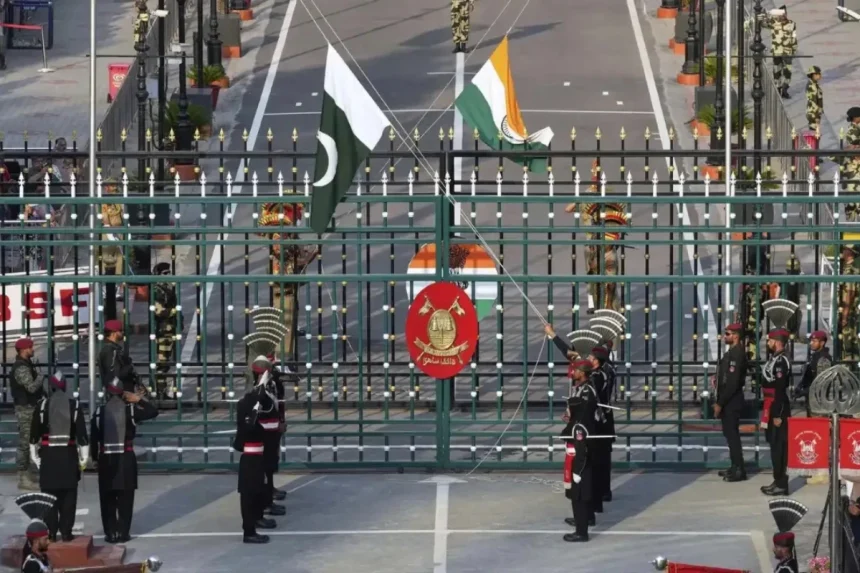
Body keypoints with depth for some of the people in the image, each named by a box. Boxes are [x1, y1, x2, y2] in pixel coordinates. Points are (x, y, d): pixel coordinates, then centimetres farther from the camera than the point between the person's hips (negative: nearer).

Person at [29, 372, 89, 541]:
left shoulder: (42, 405, -1)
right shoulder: (75, 405, -1)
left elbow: (34, 433, 2)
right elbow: (82, 432, -1)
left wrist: (35, 456, 11)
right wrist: (84, 457, 6)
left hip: (48, 454, 0)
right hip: (69, 454, 0)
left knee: (49, 494, 5)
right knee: (68, 495, 6)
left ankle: (51, 532, 4)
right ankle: (66, 532, 5)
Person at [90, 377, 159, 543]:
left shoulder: (99, 411, -3)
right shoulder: (130, 410, -5)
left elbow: (93, 437, -1)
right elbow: (154, 412, 4)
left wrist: (95, 457, 11)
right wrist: (139, 400, 11)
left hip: (106, 458, 0)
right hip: (126, 458, 0)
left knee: (107, 498, 7)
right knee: (125, 498, 5)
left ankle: (110, 532, 6)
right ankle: (124, 532, 5)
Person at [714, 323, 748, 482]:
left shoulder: (737, 354, -18)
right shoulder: (732, 352, 13)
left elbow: (733, 382, -23)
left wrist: (720, 403, -20)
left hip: (731, 401, -10)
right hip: (728, 401, 10)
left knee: (732, 434, -6)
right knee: (730, 434, 15)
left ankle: (739, 470, -3)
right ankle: (736, 467, 22)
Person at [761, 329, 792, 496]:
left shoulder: (781, 361, -18)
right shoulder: (775, 359, 14)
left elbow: (781, 390, -21)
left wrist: (778, 415, -23)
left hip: (778, 410, -10)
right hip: (773, 409, 10)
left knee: (779, 446, -7)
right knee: (775, 445, 13)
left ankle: (781, 485, -4)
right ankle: (779, 481, 19)